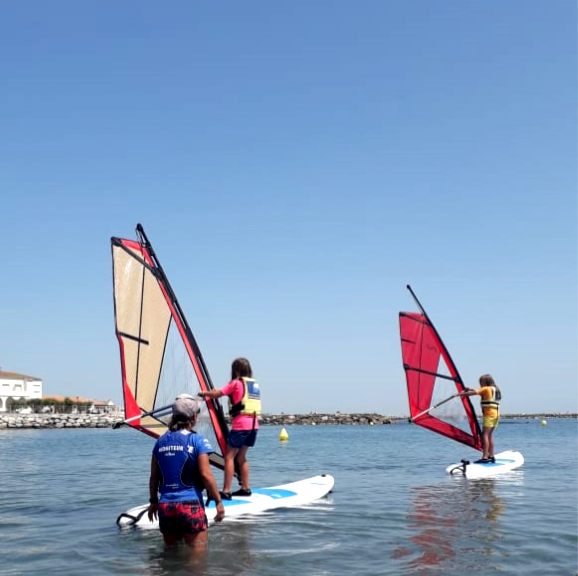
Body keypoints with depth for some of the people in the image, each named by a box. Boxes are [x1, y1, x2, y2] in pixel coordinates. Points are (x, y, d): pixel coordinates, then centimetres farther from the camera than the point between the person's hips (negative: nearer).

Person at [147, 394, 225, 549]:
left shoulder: (161, 441, 8)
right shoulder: (197, 440, -7)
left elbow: (154, 476, 11)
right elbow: (206, 475, -11)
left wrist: (153, 501, 23)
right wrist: (218, 502, -3)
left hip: (165, 505, 5)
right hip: (190, 505, -5)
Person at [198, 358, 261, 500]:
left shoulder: (236, 383, -3)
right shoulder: (254, 383, 14)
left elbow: (216, 394, 0)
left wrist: (204, 393, 18)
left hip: (240, 424, -7)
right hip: (254, 424, 7)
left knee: (229, 457, -2)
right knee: (241, 456, 18)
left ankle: (226, 491, -6)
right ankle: (245, 488, 20)